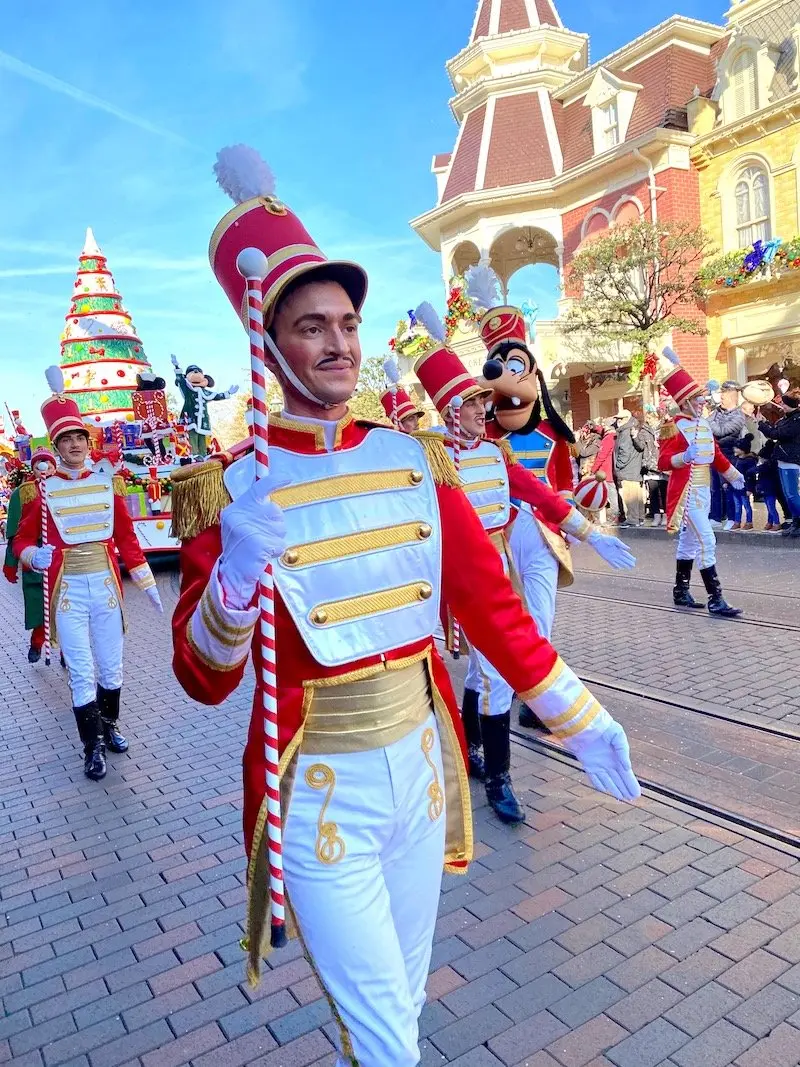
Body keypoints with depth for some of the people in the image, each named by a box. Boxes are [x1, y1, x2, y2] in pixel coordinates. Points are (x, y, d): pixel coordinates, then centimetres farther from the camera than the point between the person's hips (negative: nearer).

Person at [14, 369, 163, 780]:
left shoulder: (107, 482, 3)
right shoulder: (43, 489, -2)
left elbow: (126, 536, 7)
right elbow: (23, 539, 3)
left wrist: (147, 583, 7)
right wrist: (34, 555, -21)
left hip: (105, 584, 2)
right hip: (68, 590, -2)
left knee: (111, 665, 12)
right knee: (81, 673, 1)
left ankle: (109, 725, 34)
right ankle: (92, 746, 13)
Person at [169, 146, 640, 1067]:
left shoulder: (417, 460, -3)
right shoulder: (228, 491, -12)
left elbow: (490, 602, 3)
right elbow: (203, 681, -12)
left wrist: (577, 716, 5)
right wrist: (236, 574, -32)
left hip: (423, 761, 4)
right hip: (319, 790, -4)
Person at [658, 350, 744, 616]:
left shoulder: (704, 424, 10)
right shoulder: (674, 427, -13)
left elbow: (716, 454, 21)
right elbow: (663, 463, -20)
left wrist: (733, 476, 28)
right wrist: (684, 457, -38)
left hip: (703, 491, 9)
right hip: (687, 493, -9)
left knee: (689, 541, 16)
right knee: (706, 543, -11)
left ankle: (681, 592, 28)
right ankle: (716, 600, -8)